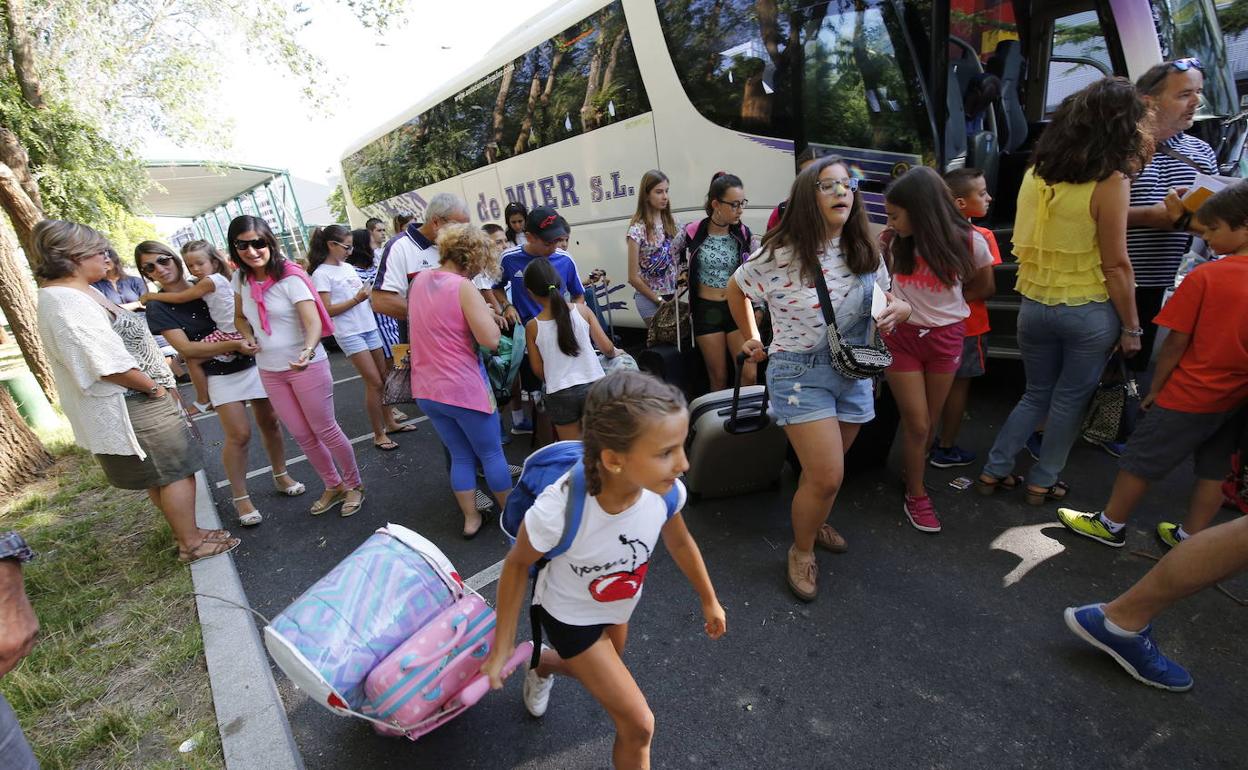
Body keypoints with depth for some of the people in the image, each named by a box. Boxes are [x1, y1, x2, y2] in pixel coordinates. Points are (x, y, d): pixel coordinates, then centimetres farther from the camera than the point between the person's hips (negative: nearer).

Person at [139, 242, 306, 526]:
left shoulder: (211, 286, 4)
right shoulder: (158, 306, -4)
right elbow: (186, 348, -13)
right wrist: (235, 345, -22)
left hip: (253, 364, 3)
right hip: (221, 376, -3)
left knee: (269, 422, 9)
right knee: (239, 435, -7)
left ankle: (281, 476, 28)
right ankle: (240, 498, 9)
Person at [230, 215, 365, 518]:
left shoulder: (290, 277, -17)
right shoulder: (241, 279, 1)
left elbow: (314, 322, -28)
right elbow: (240, 317, 18)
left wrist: (308, 351, -47)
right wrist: (248, 337, -4)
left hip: (307, 366, -6)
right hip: (270, 371, 6)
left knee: (325, 430, 3)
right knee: (302, 435, 14)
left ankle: (354, 485, 23)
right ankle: (333, 486, 32)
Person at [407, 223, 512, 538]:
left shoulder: (419, 280, 6)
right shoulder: (463, 287, -17)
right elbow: (491, 339, -23)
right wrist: (485, 312, -4)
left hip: (426, 389, 7)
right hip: (464, 388, -6)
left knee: (460, 455, 19)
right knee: (491, 453, 11)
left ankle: (471, 519, 27)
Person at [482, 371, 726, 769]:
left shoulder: (666, 491, -31)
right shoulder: (557, 510, -43)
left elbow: (680, 543, -6)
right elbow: (517, 564, -20)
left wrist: (709, 601, 8)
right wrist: (502, 646, -11)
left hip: (617, 606, 5)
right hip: (568, 615, -5)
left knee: (602, 676, 32)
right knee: (639, 725, 0)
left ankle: (543, 665, 63)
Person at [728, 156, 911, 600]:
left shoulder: (865, 252, 2)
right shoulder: (780, 254, -15)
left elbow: (886, 299, 14)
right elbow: (736, 289, 2)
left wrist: (898, 309, -10)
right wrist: (754, 339, 6)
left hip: (854, 372, 6)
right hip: (800, 374, -5)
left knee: (824, 470, 18)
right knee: (827, 477, -9)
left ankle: (815, 522, 47)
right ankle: (802, 552, 18)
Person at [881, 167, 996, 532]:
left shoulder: (968, 241, -11)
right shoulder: (892, 242, -9)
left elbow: (984, 288, 7)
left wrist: (944, 301, 6)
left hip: (946, 337, 1)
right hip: (902, 336, -1)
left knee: (928, 422, 14)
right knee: (917, 424, 2)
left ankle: (910, 472, 37)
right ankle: (916, 495, 19)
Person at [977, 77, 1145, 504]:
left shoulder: (1036, 172, 1)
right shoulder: (1110, 181, -15)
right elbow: (1115, 265, -13)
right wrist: (1131, 326, -3)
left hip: (1035, 305, 4)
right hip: (1088, 312, -4)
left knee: (1037, 394, 20)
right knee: (1070, 401, 13)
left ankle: (995, 470, 22)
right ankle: (1043, 482, 25)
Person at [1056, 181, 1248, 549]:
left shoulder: (1204, 277, -18)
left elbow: (1175, 344, -15)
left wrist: (1155, 388, -3)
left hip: (1189, 395, -6)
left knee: (1141, 459, 8)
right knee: (1213, 471, 17)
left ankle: (1110, 525, 21)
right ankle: (1189, 537, 30)